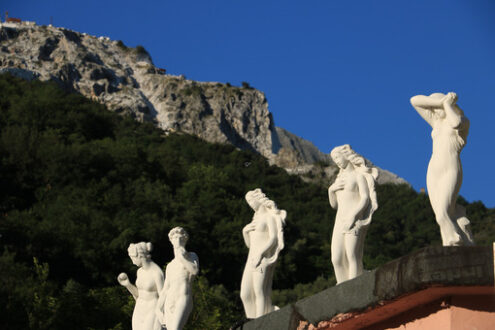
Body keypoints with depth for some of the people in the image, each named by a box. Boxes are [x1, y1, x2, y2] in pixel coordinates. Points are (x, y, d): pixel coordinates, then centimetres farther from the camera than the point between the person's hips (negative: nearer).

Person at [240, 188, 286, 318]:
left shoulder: (271, 216, 0)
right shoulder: (256, 219, 26)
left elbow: (273, 239, -12)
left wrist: (260, 254, -22)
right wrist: (245, 231, 7)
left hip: (264, 258, -9)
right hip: (252, 258, 9)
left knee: (259, 292, -16)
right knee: (245, 294, 0)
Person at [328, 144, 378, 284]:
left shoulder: (360, 175, 2)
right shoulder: (340, 178, 24)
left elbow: (365, 199, -9)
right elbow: (334, 204, 25)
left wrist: (352, 217, -21)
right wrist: (331, 190, 5)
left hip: (355, 220, -7)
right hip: (340, 220, 7)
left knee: (352, 257, -16)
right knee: (337, 259, -3)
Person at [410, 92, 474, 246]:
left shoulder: (464, 122, 3)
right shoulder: (437, 122, 19)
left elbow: (456, 123, -24)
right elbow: (415, 100, 14)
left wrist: (447, 104, -7)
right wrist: (440, 102, 3)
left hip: (451, 172, -6)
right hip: (433, 173, 6)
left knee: (443, 215, -19)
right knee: (442, 217, -6)